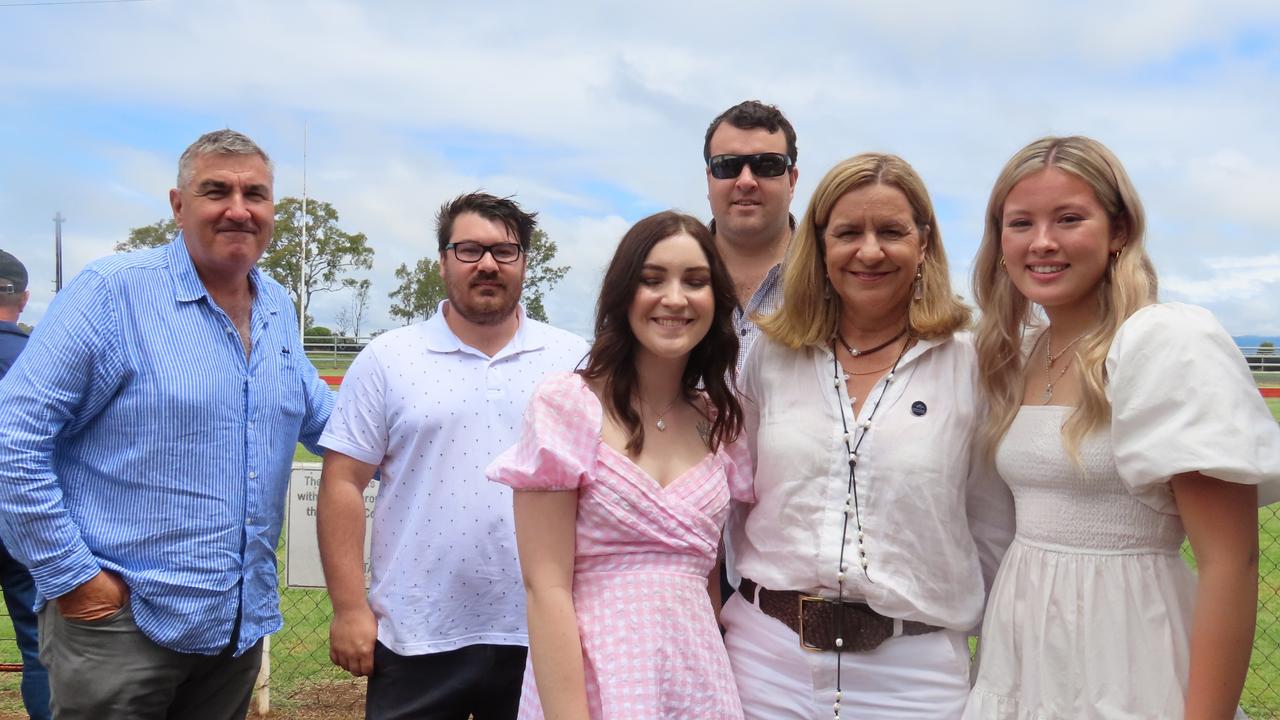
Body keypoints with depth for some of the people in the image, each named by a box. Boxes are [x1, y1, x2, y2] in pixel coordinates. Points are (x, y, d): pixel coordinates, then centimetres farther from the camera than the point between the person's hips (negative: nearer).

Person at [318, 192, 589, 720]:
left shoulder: (576, 361, 3)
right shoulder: (386, 360, 0)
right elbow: (343, 485, -1)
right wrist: (349, 608, -6)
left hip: (540, 637, 1)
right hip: (415, 638, -1)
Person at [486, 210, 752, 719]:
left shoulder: (722, 422, 5)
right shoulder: (565, 405, -10)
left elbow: (707, 576, 11)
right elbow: (546, 589, -13)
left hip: (701, 678, 5)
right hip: (589, 679, -4)